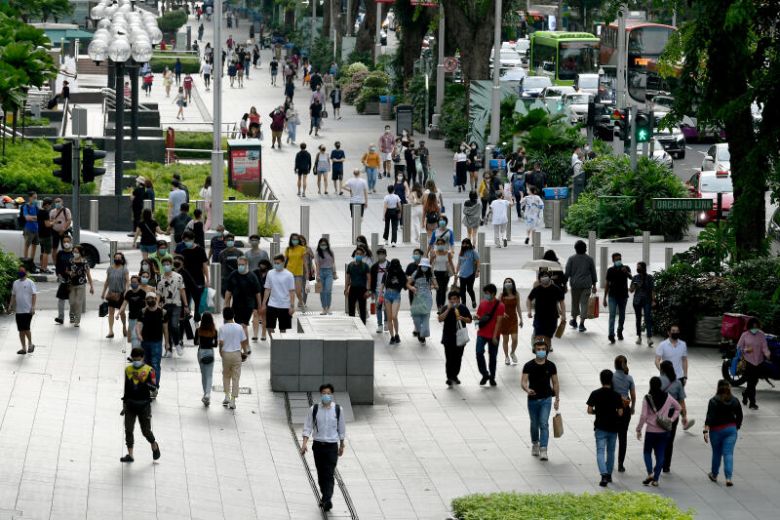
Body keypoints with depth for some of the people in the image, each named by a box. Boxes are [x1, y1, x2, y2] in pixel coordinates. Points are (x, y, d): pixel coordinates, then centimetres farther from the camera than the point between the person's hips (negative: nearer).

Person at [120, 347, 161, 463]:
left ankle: (154, 446, 31)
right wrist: (124, 404, 17)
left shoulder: (149, 370, -9)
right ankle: (130, 455, 5)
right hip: (130, 404, 4)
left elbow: (154, 388, -15)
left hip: (144, 405, -4)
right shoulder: (128, 370, 6)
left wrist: (143, 380, -30)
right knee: (128, 430, -1)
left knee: (146, 431, 2)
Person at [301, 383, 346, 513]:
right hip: (318, 444, 2)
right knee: (320, 473, 10)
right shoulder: (314, 409, -1)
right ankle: (325, 496, 26)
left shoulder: (337, 410, 0)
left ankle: (327, 500, -17)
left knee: (329, 474, -11)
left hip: (331, 445, -2)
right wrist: (304, 443, -12)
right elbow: (308, 427, 0)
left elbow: (341, 428, 10)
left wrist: (342, 445, 14)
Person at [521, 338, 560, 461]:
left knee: (544, 424, -13)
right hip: (533, 399, 1)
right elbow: (523, 381, -13)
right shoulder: (529, 366, -6)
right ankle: (535, 444, 39)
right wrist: (527, 389, -34)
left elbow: (555, 383, 7)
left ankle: (543, 450, -17)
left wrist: (557, 399, 7)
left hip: (546, 399, -1)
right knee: (534, 424, 15)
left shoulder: (551, 366, -1)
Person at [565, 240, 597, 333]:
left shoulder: (571, 259, -3)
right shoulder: (589, 259, 2)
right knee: (584, 303, 0)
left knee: (575, 302, 15)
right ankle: (582, 324, -4)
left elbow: (567, 273, -2)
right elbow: (593, 273, 7)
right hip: (586, 284, 0)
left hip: (575, 284, 0)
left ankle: (574, 320, 29)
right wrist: (594, 285, 15)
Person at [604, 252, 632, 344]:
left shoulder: (626, 268, -1)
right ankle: (611, 335, -21)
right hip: (612, 296, -1)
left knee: (622, 316, 13)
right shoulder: (610, 270, 1)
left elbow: (630, 277, -20)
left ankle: (620, 332, 33)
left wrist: (626, 272, -42)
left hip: (623, 296, 1)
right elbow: (607, 284, 6)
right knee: (612, 315, -13)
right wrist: (605, 298, 4)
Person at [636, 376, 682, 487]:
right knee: (660, 454, 8)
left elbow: (643, 416, -13)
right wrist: (671, 419, 12)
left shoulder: (647, 399, -12)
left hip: (651, 431, -3)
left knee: (647, 452, 14)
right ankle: (656, 479, 8)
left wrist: (638, 429, -4)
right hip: (664, 431, 3)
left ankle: (650, 473, -6)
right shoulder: (667, 397, -2)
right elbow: (678, 407, 11)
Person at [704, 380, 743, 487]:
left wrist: (706, 431, -21)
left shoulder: (714, 401, -11)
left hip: (716, 430, -2)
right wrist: (737, 427, 22)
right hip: (731, 429, 2)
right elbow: (739, 416, 7)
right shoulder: (734, 401, 0)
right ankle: (728, 478, -13)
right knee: (728, 453, -1)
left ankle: (714, 475, 32)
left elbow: (709, 417, -18)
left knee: (717, 453, 15)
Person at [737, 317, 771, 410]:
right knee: (751, 382, -7)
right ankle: (752, 403, 3)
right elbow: (739, 347, 3)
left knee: (754, 381, 13)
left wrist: (767, 354, -27)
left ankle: (745, 394, 40)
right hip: (748, 360, -3)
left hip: (759, 361, 3)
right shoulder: (745, 335, -5)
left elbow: (764, 346, -7)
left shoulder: (761, 335, -2)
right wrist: (746, 350, -17)